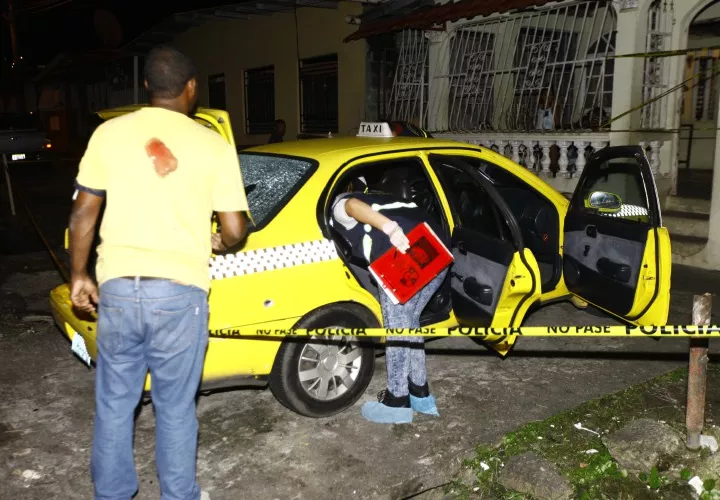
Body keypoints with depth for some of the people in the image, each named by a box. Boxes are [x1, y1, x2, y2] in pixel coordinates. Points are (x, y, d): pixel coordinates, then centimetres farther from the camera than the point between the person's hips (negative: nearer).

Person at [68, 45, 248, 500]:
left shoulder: (110, 133, 3)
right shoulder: (213, 145, -3)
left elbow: (83, 214, 5)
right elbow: (235, 230, -3)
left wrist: (79, 275, 16)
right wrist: (217, 243, 19)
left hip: (118, 286, 2)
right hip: (180, 291, -2)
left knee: (114, 403, 17)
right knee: (176, 407, 13)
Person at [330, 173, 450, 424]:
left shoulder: (338, 205, 18)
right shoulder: (380, 198, 39)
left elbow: (354, 206, -7)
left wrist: (391, 229, -21)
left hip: (404, 253, -7)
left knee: (397, 327, 5)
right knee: (409, 322, 20)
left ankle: (397, 402, 15)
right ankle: (420, 394, 29)